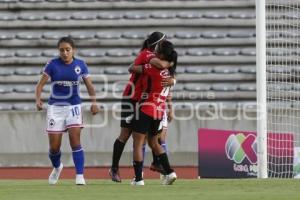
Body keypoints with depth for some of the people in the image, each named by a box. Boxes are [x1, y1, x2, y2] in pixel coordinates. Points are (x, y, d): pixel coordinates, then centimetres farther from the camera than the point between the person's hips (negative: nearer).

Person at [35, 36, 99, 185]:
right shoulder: (52, 64, -5)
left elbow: (89, 85, 7)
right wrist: (38, 99, -23)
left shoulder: (80, 65, 0)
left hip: (73, 106, 0)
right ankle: (57, 167, 36)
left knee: (75, 139, -16)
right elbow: (40, 84, -5)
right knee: (54, 146, 4)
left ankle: (80, 176, -15)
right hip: (55, 107, 0)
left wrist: (93, 102, -8)